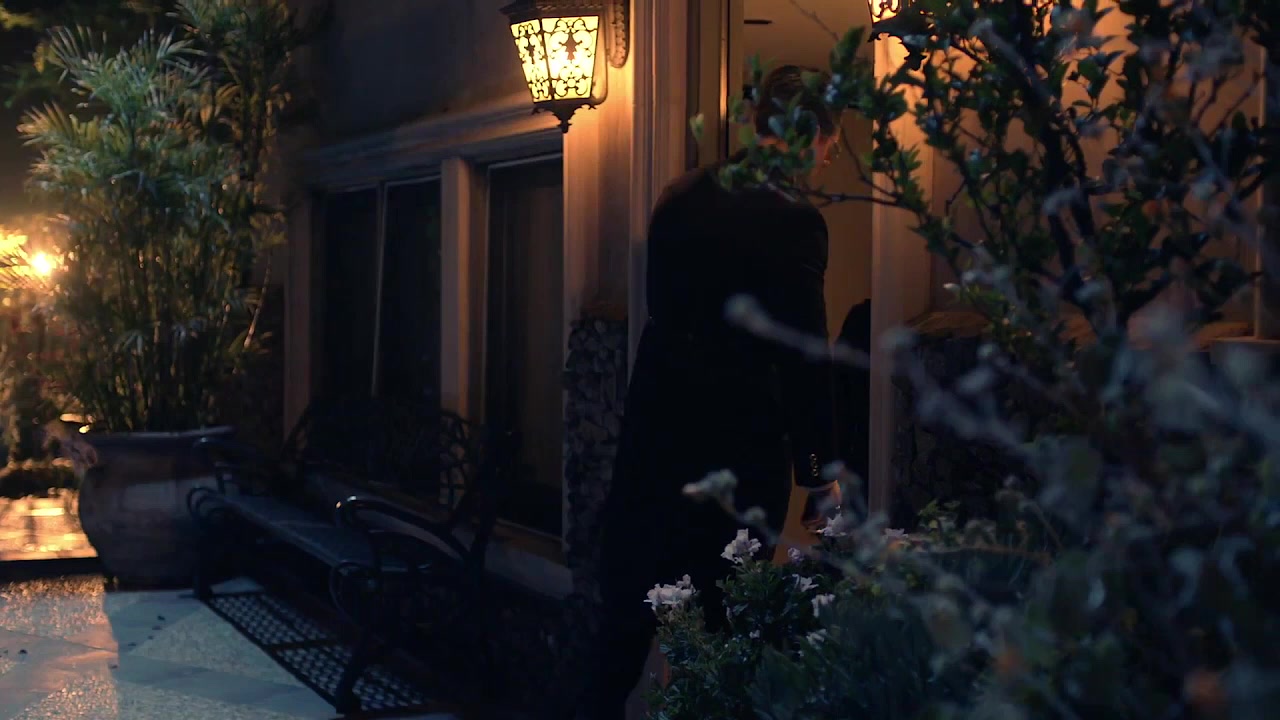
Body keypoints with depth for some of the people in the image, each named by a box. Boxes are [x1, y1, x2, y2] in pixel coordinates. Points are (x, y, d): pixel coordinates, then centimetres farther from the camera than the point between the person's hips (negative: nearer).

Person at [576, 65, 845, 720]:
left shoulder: (683, 195, 6)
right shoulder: (792, 219, -13)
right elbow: (805, 356, -12)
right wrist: (819, 474, -5)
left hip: (657, 418, 6)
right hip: (739, 433, -6)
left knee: (629, 600, 13)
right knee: (725, 605, 7)